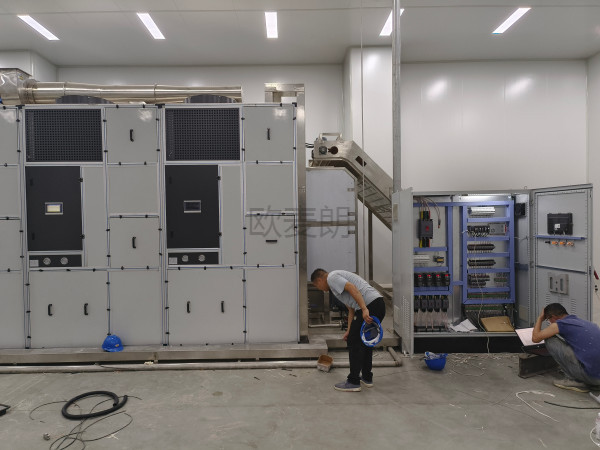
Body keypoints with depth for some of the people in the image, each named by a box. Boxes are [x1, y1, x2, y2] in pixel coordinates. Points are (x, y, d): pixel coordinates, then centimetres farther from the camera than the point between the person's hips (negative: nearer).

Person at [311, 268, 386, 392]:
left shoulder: (331, 277, 0)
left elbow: (353, 289, -18)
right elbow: (351, 310, 32)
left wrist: (364, 309, -24)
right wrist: (349, 330, 32)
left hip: (370, 306, -10)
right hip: (379, 304, 10)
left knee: (355, 343, 0)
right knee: (365, 342, 21)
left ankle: (353, 382, 8)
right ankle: (367, 378, 30)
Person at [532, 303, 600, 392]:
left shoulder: (559, 324, -6)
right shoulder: (585, 322, 18)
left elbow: (535, 338, 5)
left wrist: (540, 318, 19)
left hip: (592, 375, -8)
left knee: (550, 340, -1)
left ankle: (576, 381, 5)